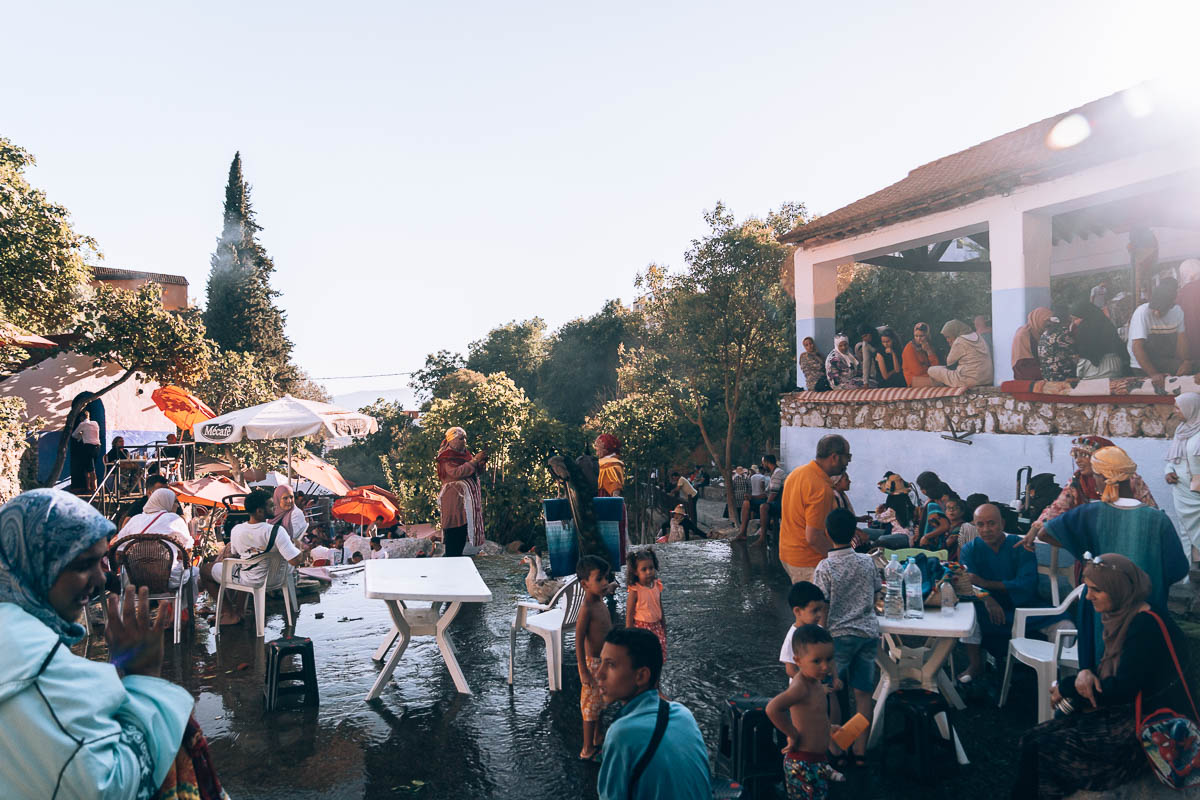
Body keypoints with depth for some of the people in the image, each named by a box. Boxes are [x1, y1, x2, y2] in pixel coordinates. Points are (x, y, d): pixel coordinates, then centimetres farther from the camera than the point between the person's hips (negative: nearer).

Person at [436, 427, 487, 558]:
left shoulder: (464, 454, 17)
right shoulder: (447, 457, -7)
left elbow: (475, 472, 20)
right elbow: (456, 473, -22)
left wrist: (480, 463, -1)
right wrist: (474, 460, -20)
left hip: (467, 497, 8)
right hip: (454, 499, -8)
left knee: (463, 531, 8)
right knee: (454, 533, -10)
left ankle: (458, 558, 13)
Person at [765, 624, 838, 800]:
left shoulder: (815, 681, 4)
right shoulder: (800, 686, -25)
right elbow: (773, 708, -42)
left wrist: (826, 728, 17)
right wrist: (794, 735, -30)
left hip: (818, 760, 9)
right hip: (802, 764, -9)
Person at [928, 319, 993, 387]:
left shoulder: (959, 342, -11)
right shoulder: (977, 336, 15)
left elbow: (950, 363, -1)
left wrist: (952, 347, 9)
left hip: (969, 381, -9)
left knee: (931, 370, -1)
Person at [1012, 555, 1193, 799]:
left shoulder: (1146, 625, -20)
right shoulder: (1123, 617, 8)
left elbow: (1122, 689, -22)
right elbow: (1108, 673, 15)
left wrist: (1066, 688, -10)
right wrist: (1086, 674, -9)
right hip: (1123, 714, 9)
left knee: (1037, 749, -17)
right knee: (1033, 740, -5)